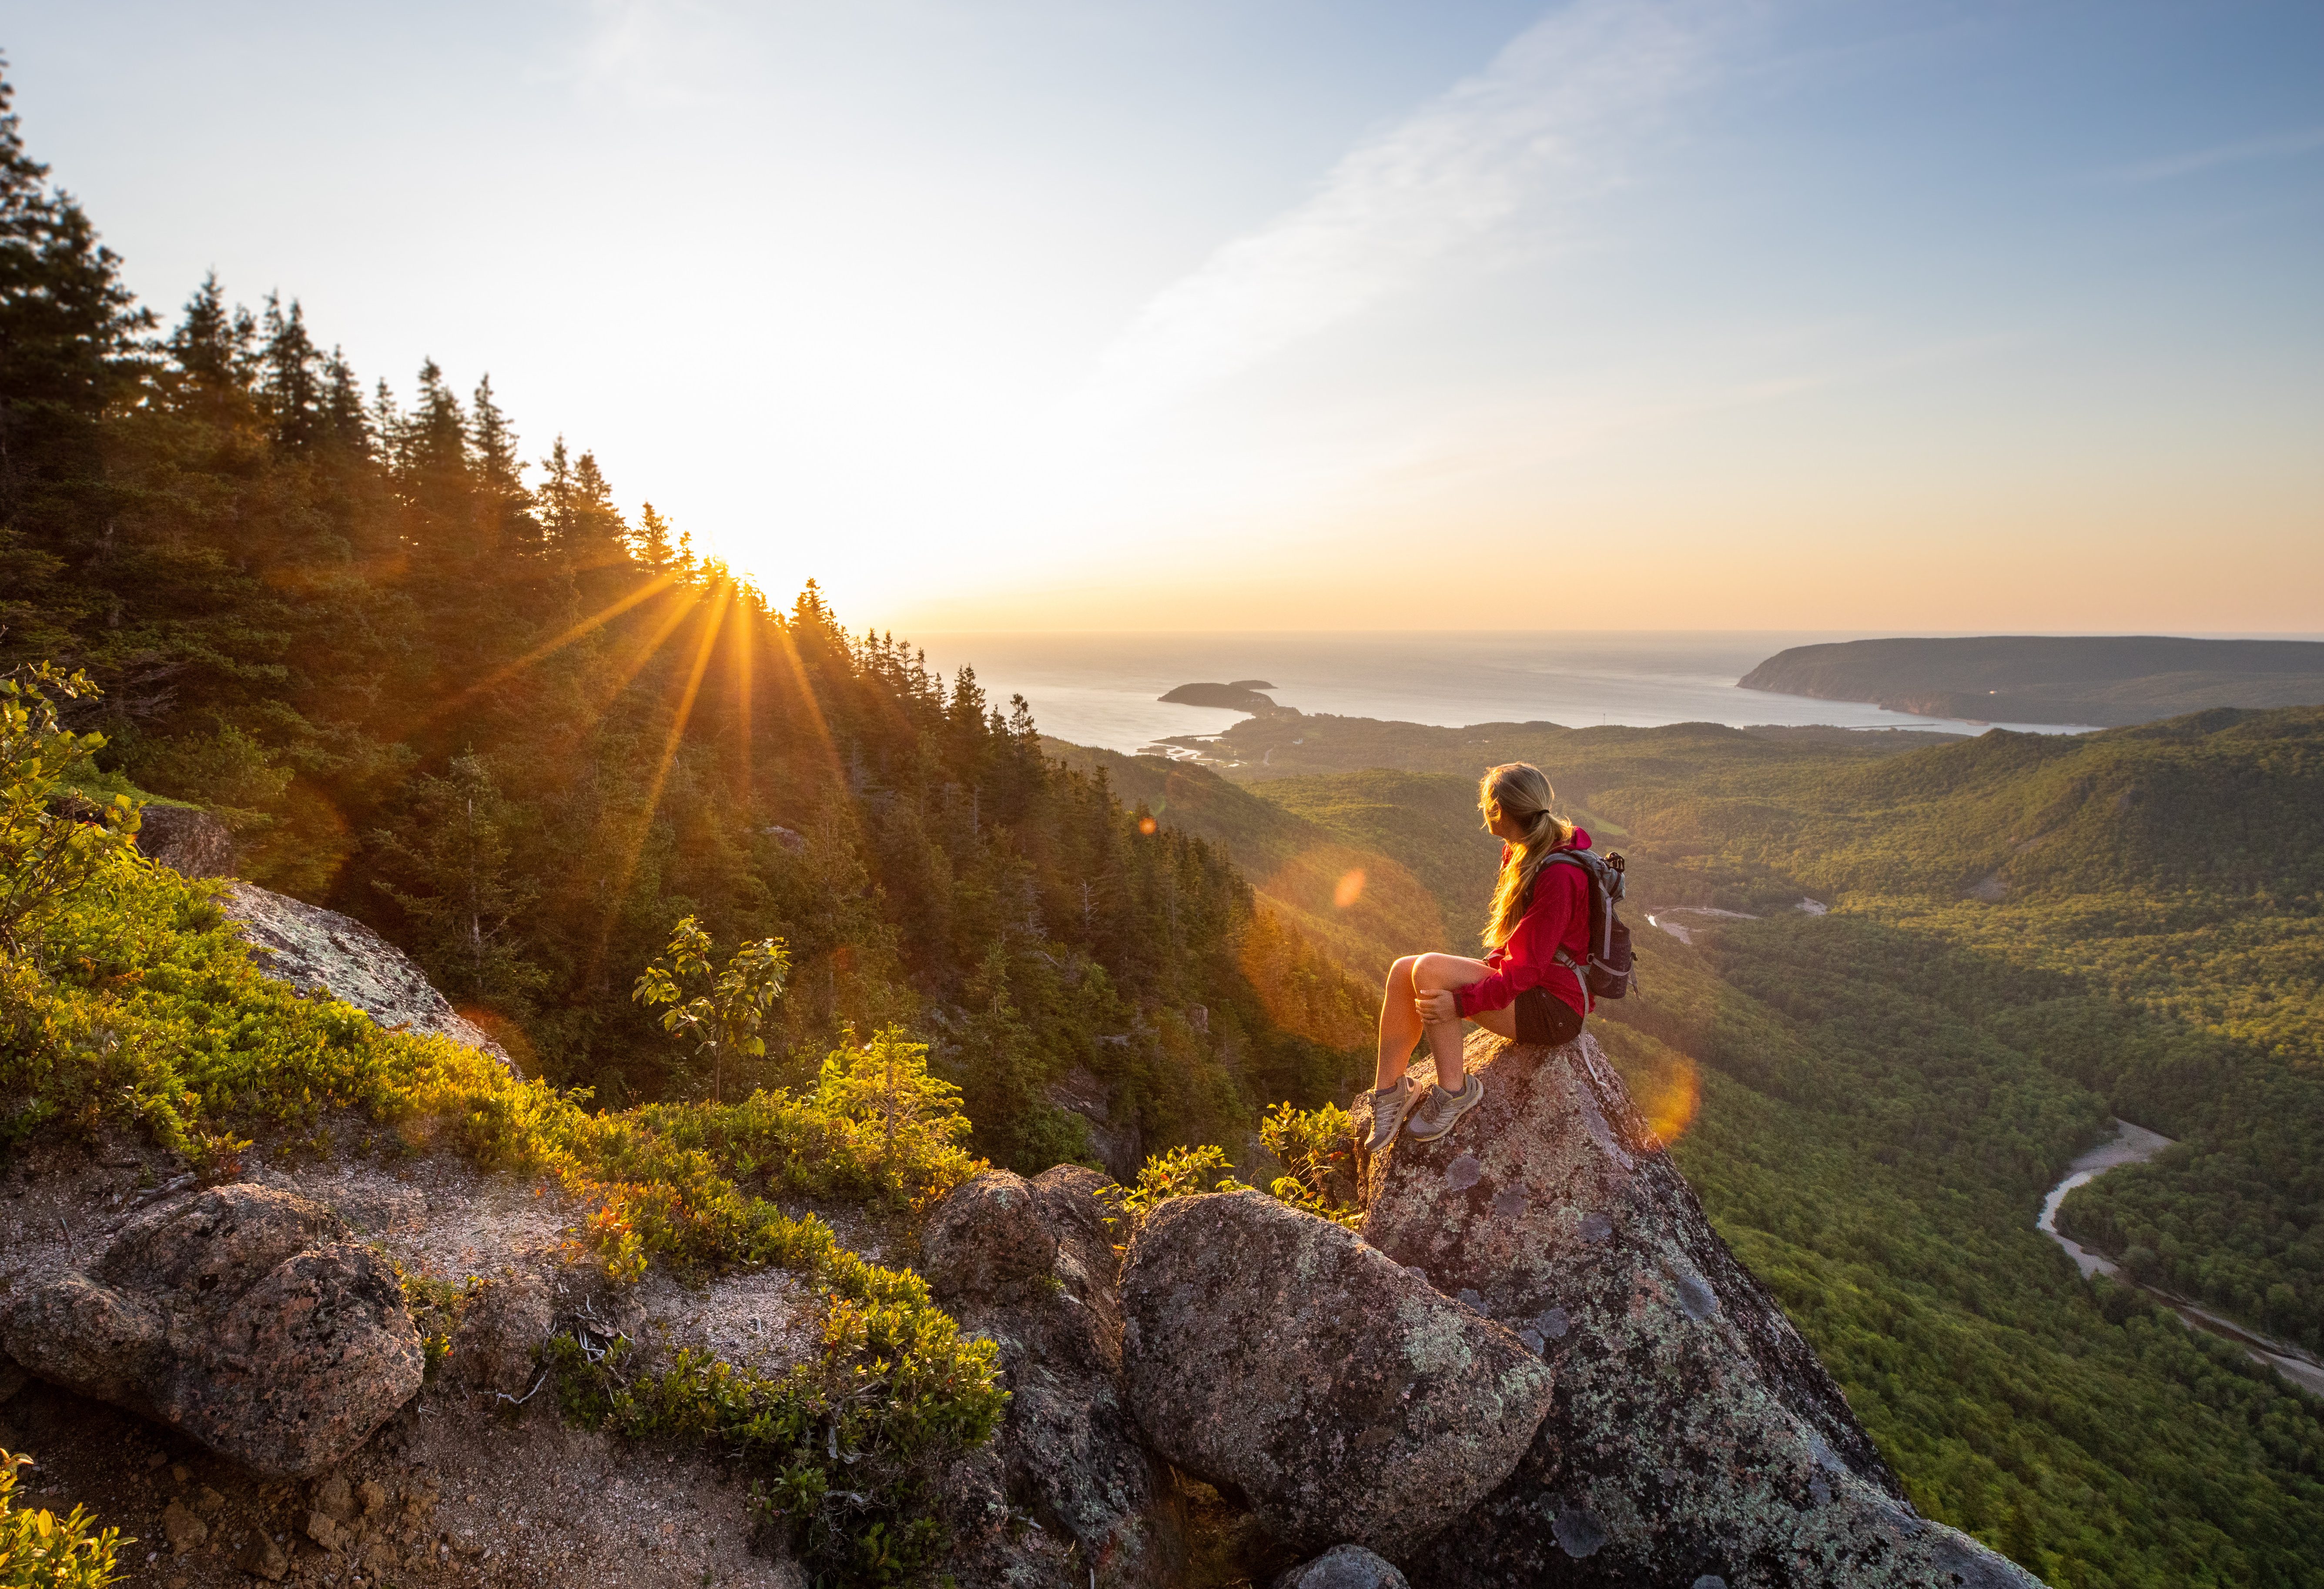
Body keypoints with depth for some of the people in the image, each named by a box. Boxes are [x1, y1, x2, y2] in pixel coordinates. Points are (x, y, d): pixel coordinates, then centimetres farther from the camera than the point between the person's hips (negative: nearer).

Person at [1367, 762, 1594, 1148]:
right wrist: (1489, 967, 4)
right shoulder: (1521, 853, 6)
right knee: (1403, 970, -8)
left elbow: (1526, 969, -24)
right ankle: (1387, 1091, -6)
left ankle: (1454, 1091, -12)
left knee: (1429, 970, -26)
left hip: (1554, 1007, -9)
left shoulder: (1558, 876, -23)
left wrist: (1460, 1003, -27)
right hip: (1522, 980, 9)